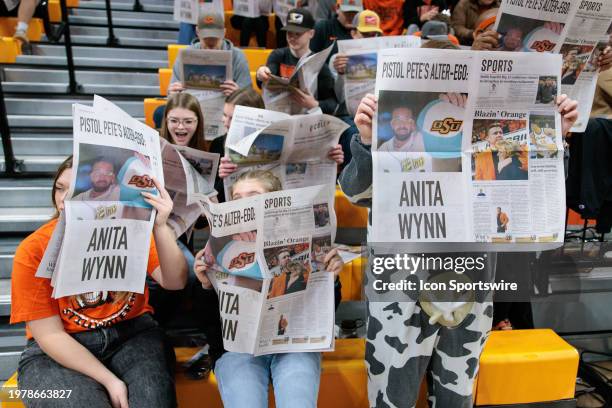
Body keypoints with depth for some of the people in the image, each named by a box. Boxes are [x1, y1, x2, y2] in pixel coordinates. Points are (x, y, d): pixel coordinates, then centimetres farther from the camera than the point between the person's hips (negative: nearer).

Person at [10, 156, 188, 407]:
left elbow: (175, 282, -16)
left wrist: (160, 227, -31)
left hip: (132, 334, 1)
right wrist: (109, 380, -18)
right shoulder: (33, 250, -10)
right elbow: (49, 333, -10)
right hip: (57, 352, 0)